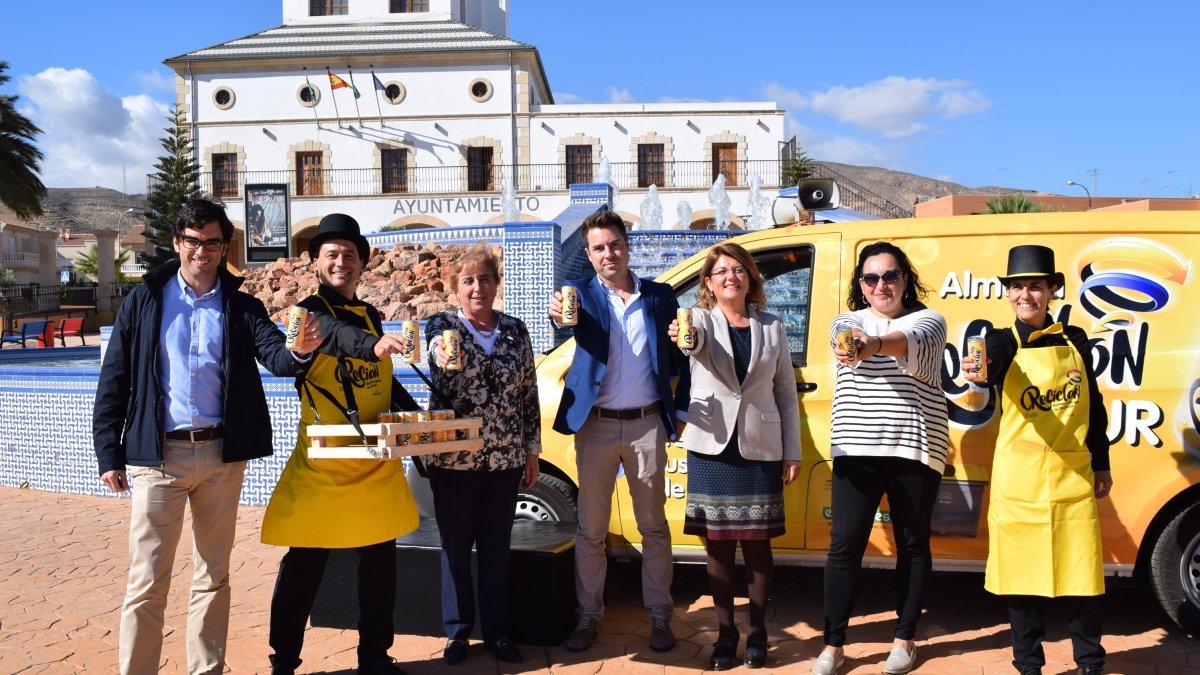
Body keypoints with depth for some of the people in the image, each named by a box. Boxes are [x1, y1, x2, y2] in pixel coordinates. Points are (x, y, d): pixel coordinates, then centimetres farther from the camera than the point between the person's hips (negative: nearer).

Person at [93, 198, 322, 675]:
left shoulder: (241, 307, 5)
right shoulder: (145, 300, 3)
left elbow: (275, 357, -9)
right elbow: (114, 381, 3)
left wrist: (300, 352, -33)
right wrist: (109, 453, -3)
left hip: (222, 455, 2)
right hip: (158, 455, -2)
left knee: (213, 576, 12)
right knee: (147, 580, 0)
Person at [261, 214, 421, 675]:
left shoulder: (370, 315, 14)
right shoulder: (311, 310, -6)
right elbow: (333, 334, -30)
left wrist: (416, 413, 6)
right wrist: (371, 343, -51)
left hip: (376, 463, 6)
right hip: (322, 461, -6)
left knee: (380, 560, 11)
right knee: (304, 566, 1)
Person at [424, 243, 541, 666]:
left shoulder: (515, 329, 5)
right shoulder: (442, 325, -1)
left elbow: (529, 393, 8)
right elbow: (439, 351, -24)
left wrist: (532, 450, 7)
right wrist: (445, 358, -48)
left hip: (506, 457, 2)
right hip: (454, 457, -2)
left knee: (496, 546, 10)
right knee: (455, 546, 7)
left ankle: (497, 631, 22)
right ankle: (457, 631, 21)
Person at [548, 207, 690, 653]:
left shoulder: (660, 296, 6)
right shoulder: (583, 294, 2)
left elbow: (680, 359, 10)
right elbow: (575, 318, -22)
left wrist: (681, 411, 2)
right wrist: (559, 315, -44)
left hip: (647, 424, 1)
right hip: (596, 426, -1)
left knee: (654, 526, 9)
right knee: (590, 529, 7)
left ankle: (659, 616, 22)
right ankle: (588, 615, 21)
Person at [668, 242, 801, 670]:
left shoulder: (772, 328, 6)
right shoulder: (701, 319, 2)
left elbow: (787, 394, 9)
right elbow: (695, 342, -24)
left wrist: (793, 452, 5)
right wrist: (680, 337, -48)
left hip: (760, 449, 1)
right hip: (712, 448, -1)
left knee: (757, 544, 6)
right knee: (718, 544, 6)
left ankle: (757, 633, 21)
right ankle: (725, 633, 20)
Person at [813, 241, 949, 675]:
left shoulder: (929, 321, 3)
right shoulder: (849, 321, 8)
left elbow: (913, 343, -23)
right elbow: (845, 336, -18)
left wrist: (876, 342, -46)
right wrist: (849, 344, -44)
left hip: (916, 448, 0)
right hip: (857, 449, 1)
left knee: (913, 544, 9)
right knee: (845, 544, -1)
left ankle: (905, 638, 25)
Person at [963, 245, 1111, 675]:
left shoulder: (1074, 340, 8)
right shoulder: (1004, 342, -2)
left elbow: (1094, 405, 15)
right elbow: (991, 369, -27)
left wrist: (1101, 464, 15)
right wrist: (978, 374, -50)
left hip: (1074, 474, 2)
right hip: (1019, 477, -2)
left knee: (1080, 570, 4)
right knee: (1023, 571, 4)